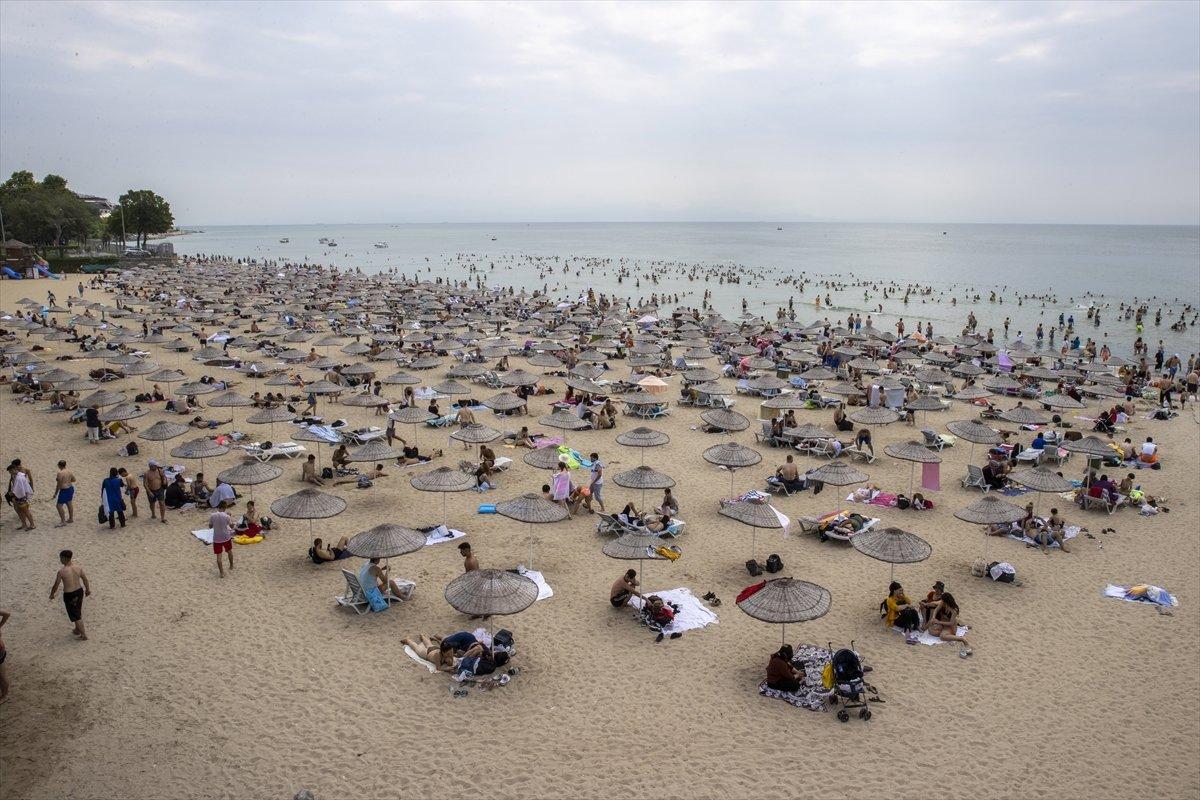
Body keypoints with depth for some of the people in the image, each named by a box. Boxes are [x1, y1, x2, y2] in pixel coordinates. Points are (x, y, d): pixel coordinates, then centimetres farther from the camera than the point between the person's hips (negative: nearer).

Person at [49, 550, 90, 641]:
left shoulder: (61, 571, -21)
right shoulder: (78, 567, -6)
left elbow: (56, 586, -10)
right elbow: (85, 579, 7)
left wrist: (52, 594, 9)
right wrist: (88, 589, 22)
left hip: (69, 595, -6)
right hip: (79, 591, 6)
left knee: (75, 615, 8)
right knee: (78, 612, 25)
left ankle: (84, 635, 14)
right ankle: (77, 630, 43)